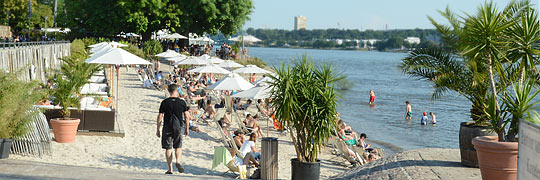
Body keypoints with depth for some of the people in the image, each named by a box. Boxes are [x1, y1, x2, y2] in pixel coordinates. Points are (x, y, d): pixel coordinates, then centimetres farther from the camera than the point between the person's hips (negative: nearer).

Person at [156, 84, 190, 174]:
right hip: (178, 128, 1)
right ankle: (178, 161, -10)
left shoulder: (164, 102, -4)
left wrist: (158, 129, 4)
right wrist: (187, 129, 11)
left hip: (167, 128, -1)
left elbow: (160, 117, -4)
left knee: (168, 148, 7)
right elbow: (187, 116, 0)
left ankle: (170, 169, 6)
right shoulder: (182, 102, -2)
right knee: (178, 147, 16)